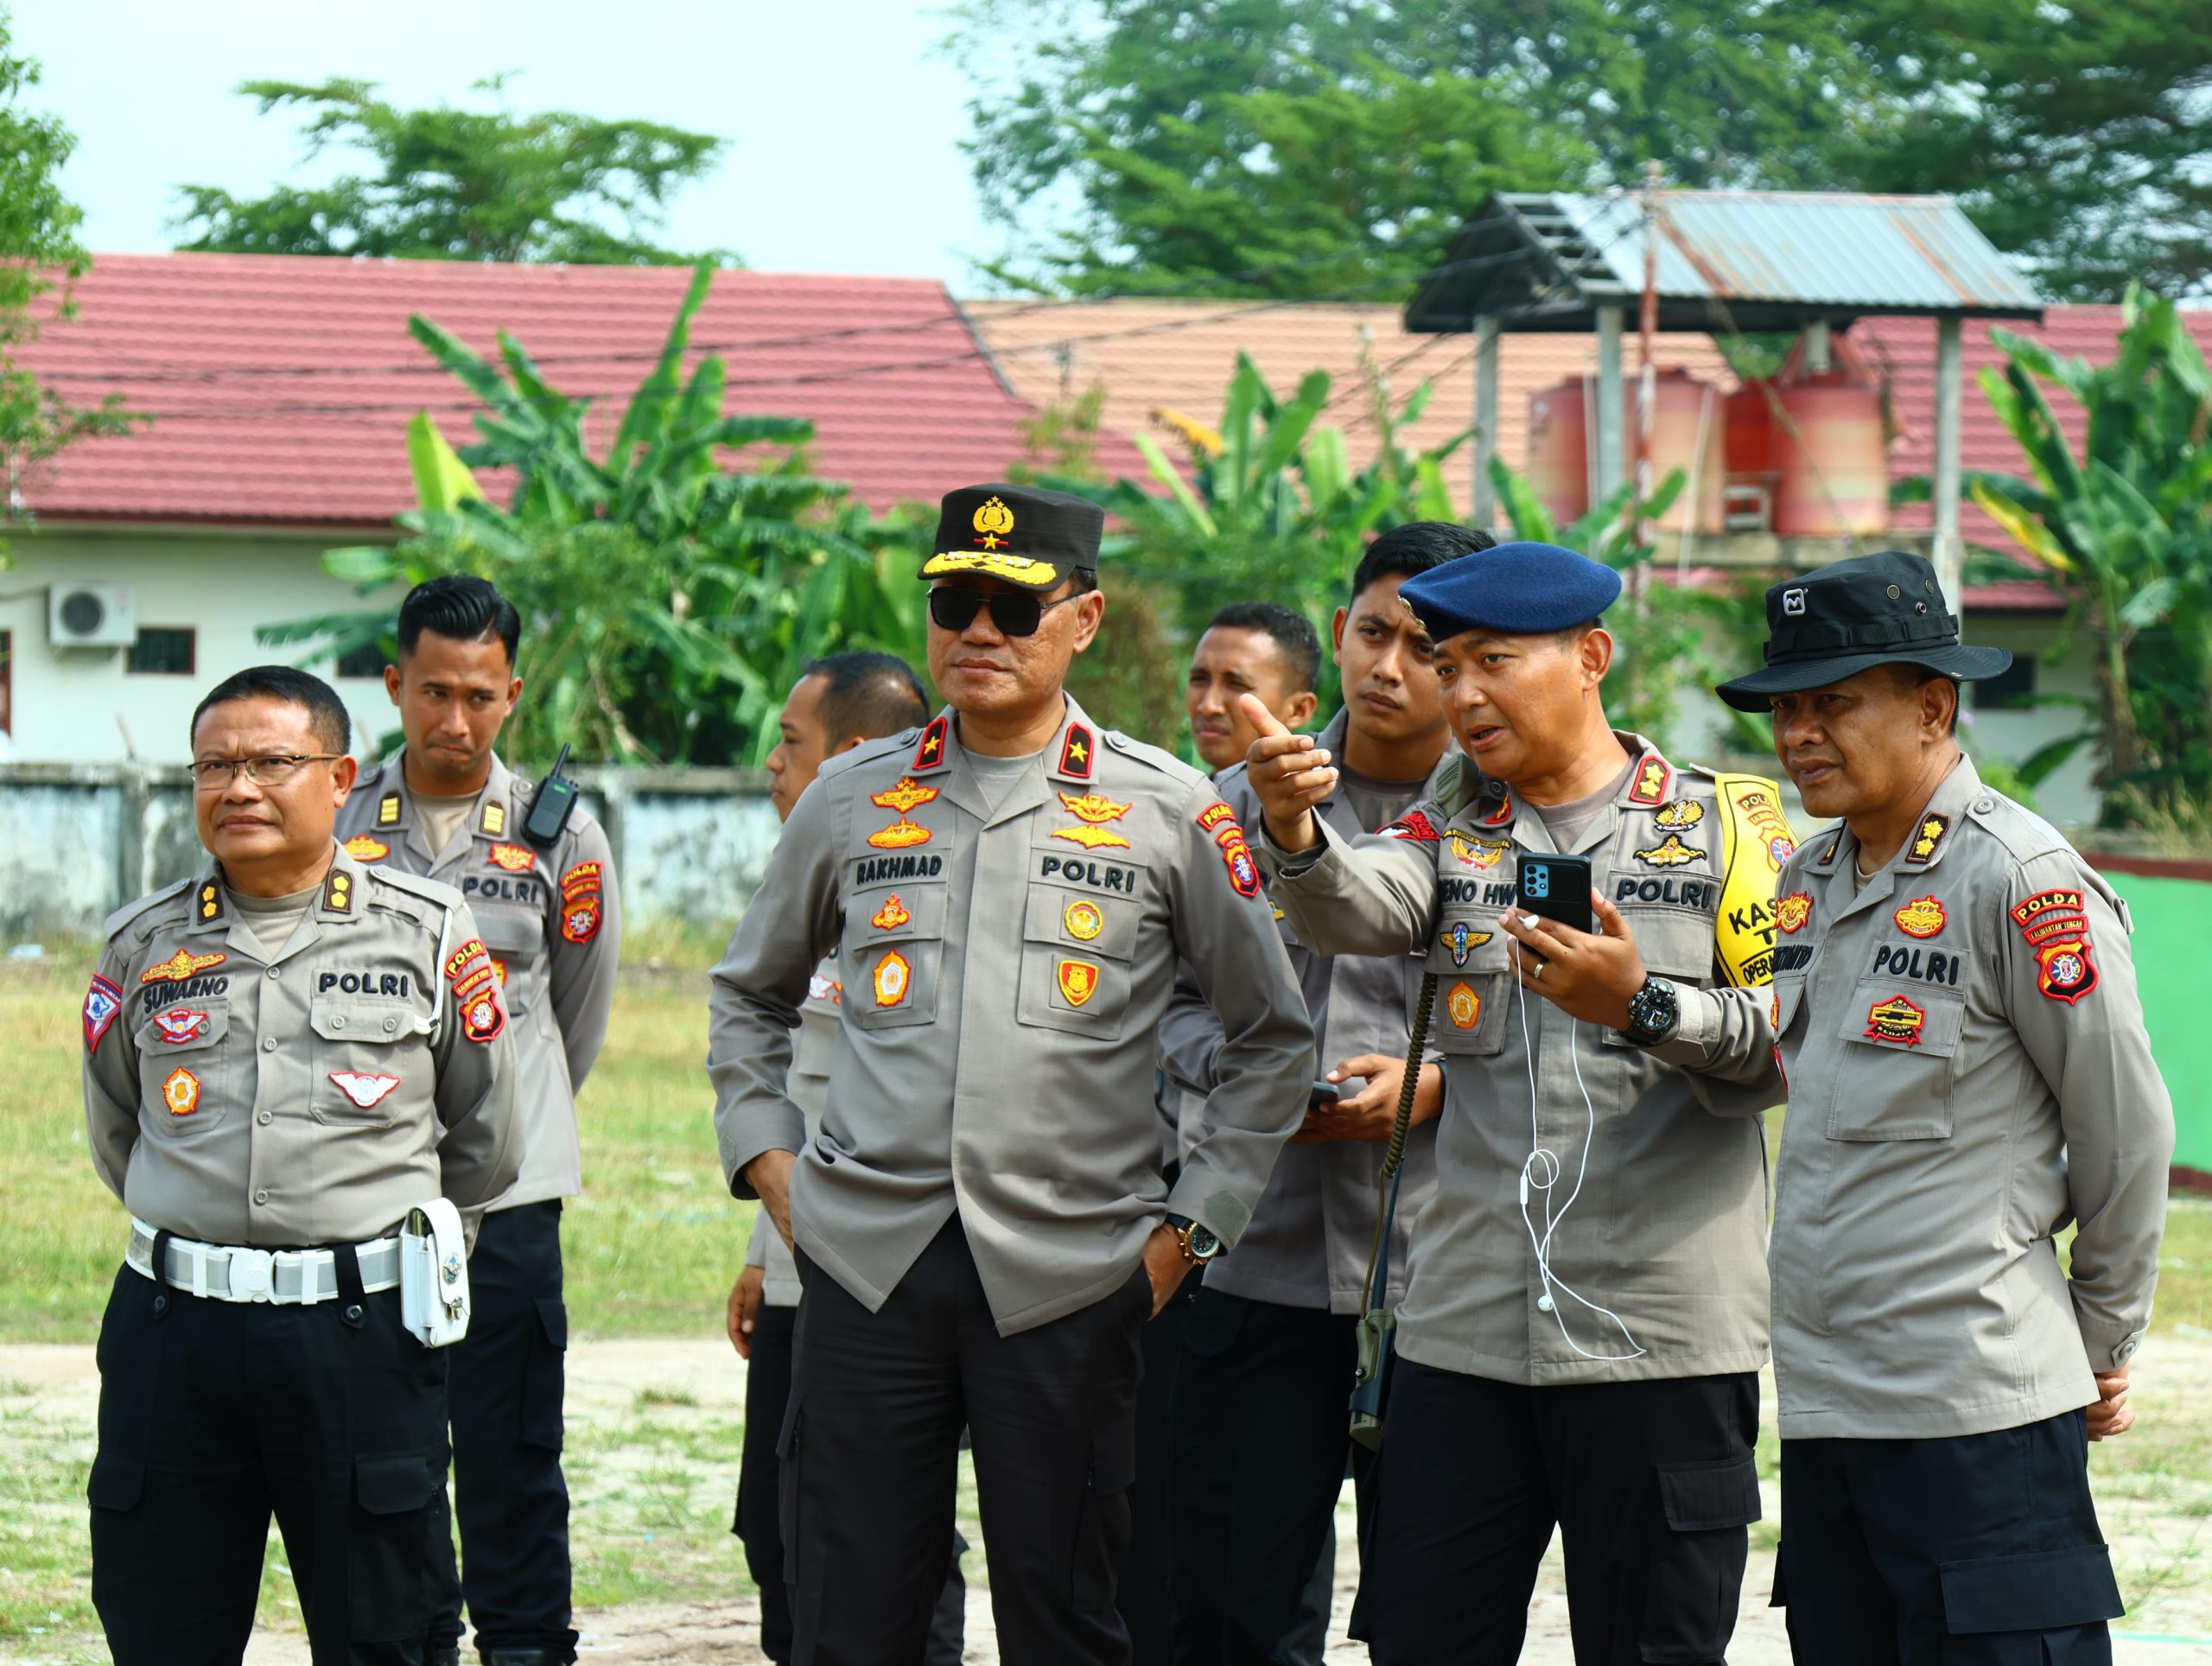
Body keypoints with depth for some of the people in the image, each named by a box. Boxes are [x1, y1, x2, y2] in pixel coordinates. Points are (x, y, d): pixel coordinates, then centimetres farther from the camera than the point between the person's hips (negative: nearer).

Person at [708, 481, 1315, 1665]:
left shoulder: (1169, 812, 4)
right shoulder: (853, 799, 10)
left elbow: (1273, 1035, 11)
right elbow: (749, 992, 25)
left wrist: (1191, 1223, 4)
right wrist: (765, 1155, 12)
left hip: (1069, 1269, -1)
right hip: (865, 1257, 2)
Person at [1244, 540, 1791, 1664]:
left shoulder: (1725, 823, 3)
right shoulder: (1450, 833, 13)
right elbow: (1352, 907, -10)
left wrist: (1645, 1007, -20)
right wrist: (1293, 833, -32)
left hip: (1662, 1340, -3)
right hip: (1464, 1330, 3)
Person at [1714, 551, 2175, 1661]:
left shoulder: (2022, 882, -11)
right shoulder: (1808, 880, 13)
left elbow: (2126, 1132, -6)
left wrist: (2100, 1343, 2)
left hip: (1976, 1409, -8)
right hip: (1818, 1402, 8)